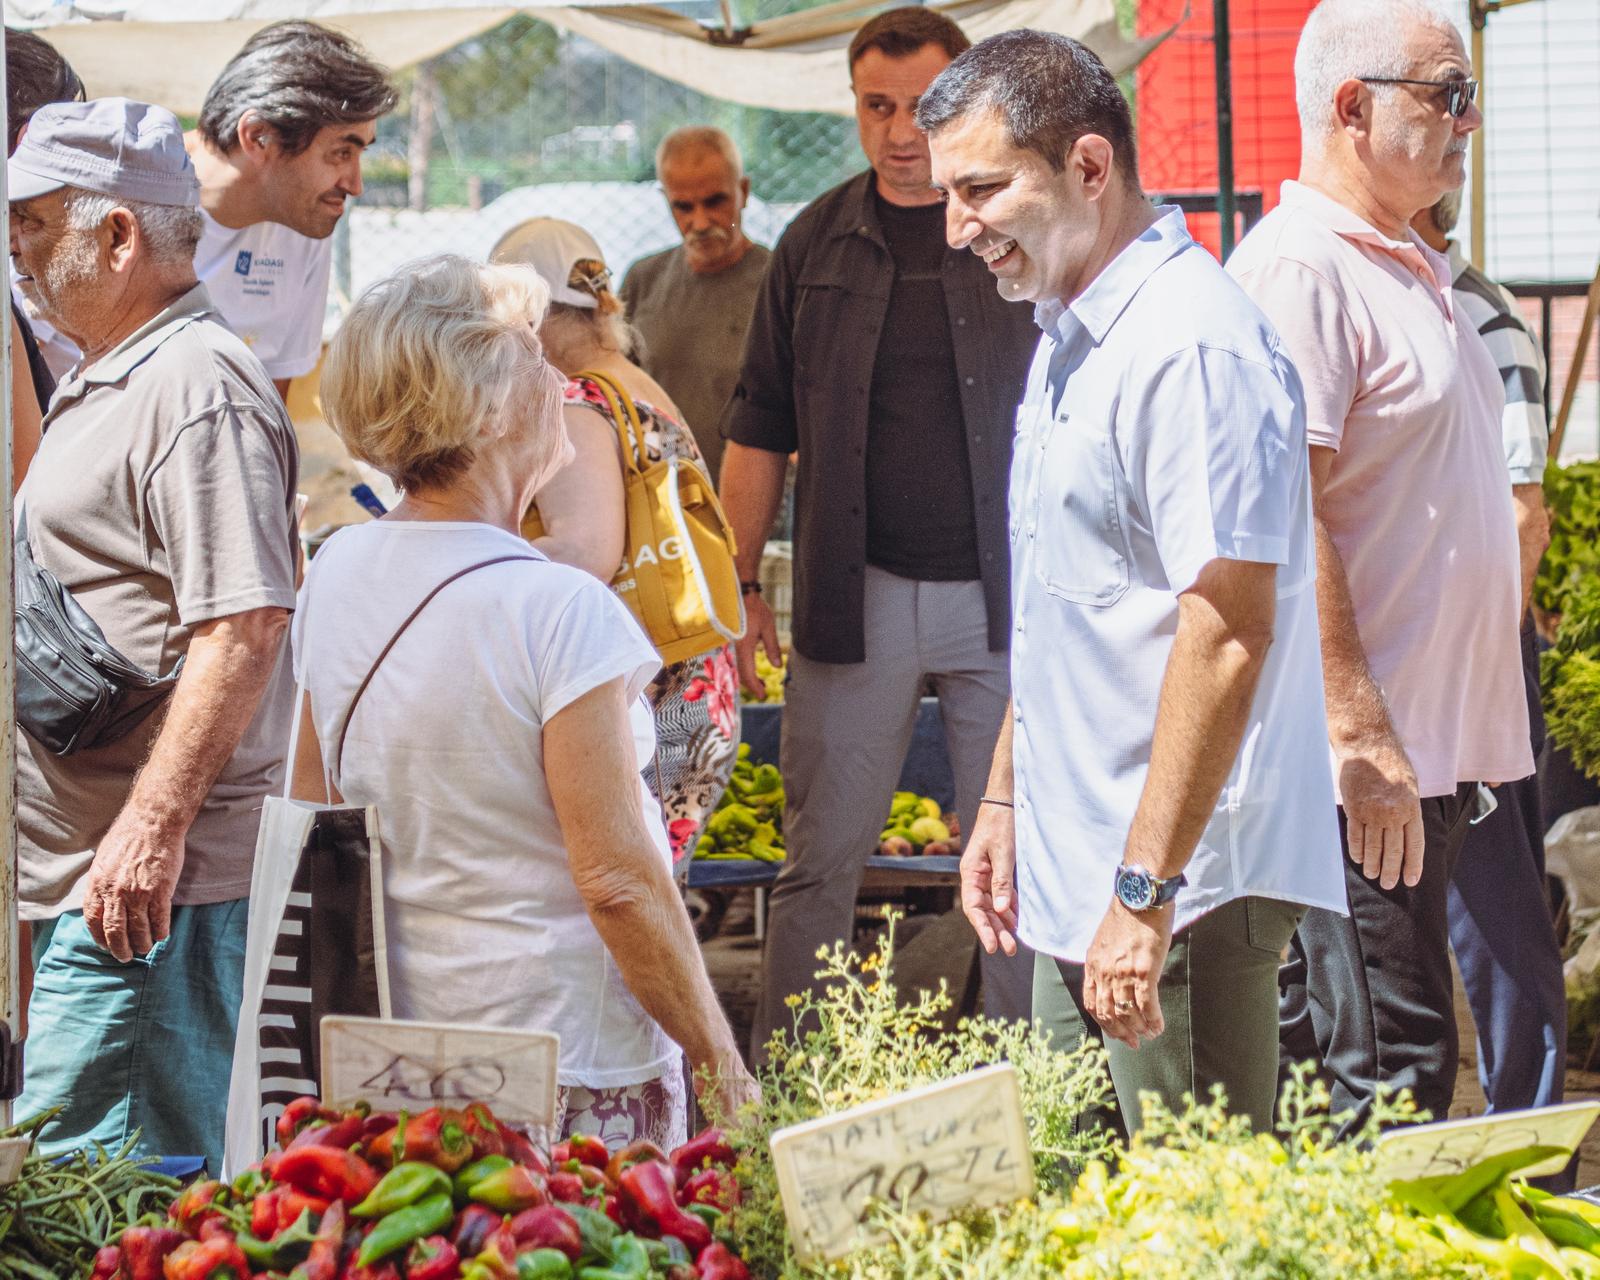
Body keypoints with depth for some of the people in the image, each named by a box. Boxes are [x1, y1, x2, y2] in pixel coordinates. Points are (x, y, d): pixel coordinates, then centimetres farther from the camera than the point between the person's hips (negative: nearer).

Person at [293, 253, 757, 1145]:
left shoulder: (335, 572, 3)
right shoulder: (560, 611, -18)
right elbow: (619, 880, -19)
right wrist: (724, 1068, -11)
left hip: (389, 1051, 7)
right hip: (568, 1065, -7)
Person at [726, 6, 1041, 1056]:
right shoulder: (818, 245, 7)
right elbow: (760, 430, 11)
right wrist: (740, 584, 6)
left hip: (1005, 595, -1)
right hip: (858, 596, 1)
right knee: (823, 856, 1)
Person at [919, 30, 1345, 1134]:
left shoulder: (1190, 346, -18)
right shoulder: (1069, 340, 15)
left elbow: (1228, 633, -24)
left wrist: (1145, 895, -25)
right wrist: (1006, 801, 23)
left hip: (1181, 889, -10)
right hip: (1075, 880, 10)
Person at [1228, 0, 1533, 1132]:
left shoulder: (1413, 270, 18)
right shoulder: (1298, 267, -13)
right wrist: (1359, 734, -24)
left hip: (1433, 748, 9)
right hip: (1368, 757, -9)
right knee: (1393, 1084, -8)